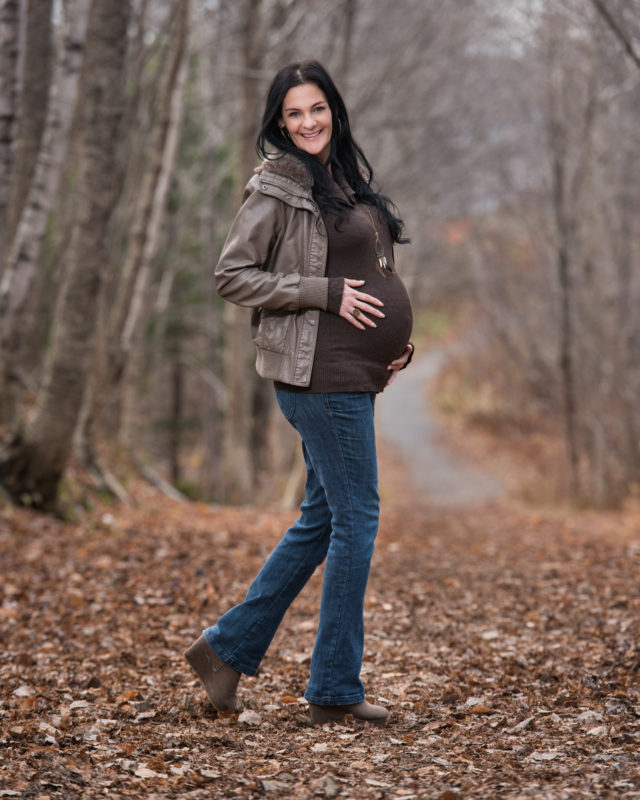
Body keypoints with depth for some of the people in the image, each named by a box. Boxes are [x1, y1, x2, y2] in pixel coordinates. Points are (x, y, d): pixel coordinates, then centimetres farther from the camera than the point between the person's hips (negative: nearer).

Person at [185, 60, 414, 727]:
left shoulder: (347, 178, 16)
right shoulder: (277, 188, -8)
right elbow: (231, 276, -11)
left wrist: (395, 341, 11)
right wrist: (327, 293, -16)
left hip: (353, 373, 9)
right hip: (319, 371, -9)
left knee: (323, 519, 13)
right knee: (356, 519, -4)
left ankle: (227, 646, 21)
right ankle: (335, 690, 5)